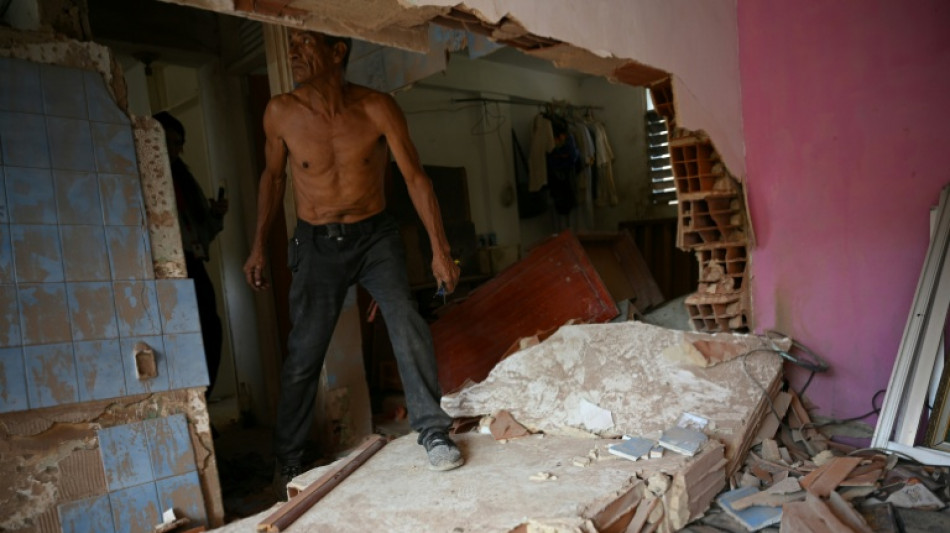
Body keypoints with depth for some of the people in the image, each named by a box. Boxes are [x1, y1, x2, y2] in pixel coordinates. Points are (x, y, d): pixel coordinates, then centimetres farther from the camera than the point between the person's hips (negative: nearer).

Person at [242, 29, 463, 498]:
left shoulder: (377, 108, -13)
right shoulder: (281, 112, -9)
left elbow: (415, 176, -8)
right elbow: (272, 176, 7)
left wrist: (440, 248, -13)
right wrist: (258, 246, 7)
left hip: (374, 235, 0)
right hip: (317, 244, 1)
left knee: (407, 322, -20)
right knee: (303, 355, 3)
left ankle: (432, 431, -2)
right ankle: (287, 463, 22)